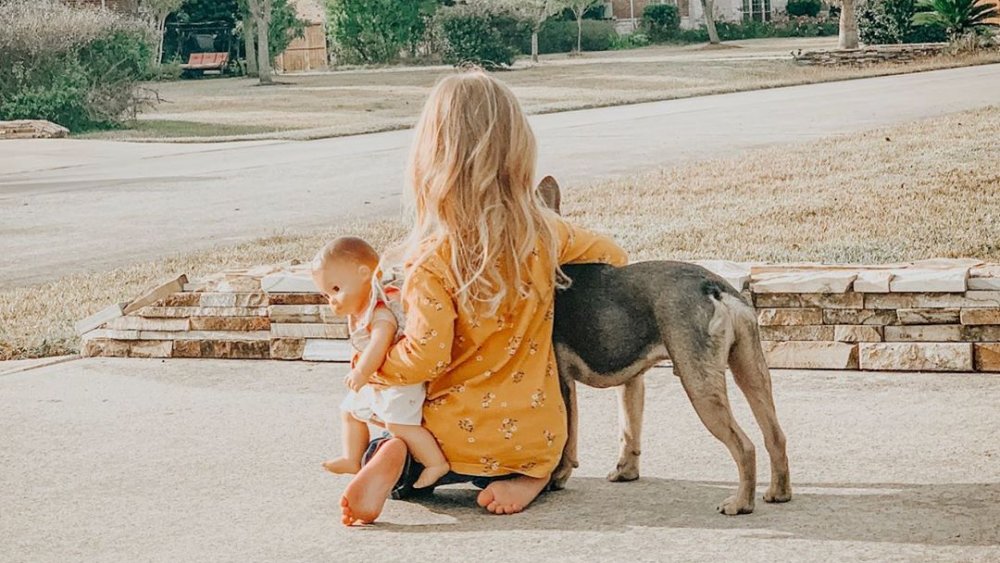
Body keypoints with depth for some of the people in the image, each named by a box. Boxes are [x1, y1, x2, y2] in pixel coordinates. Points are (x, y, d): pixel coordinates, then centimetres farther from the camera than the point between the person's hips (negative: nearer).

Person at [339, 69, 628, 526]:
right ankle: (526, 480, 1)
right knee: (544, 465, 38)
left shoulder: (431, 261, -19)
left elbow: (425, 358, -21)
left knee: (381, 446, 29)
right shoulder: (543, 234, -7)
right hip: (535, 436, 3)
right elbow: (613, 258, 8)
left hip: (458, 435, -2)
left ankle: (395, 461, -9)